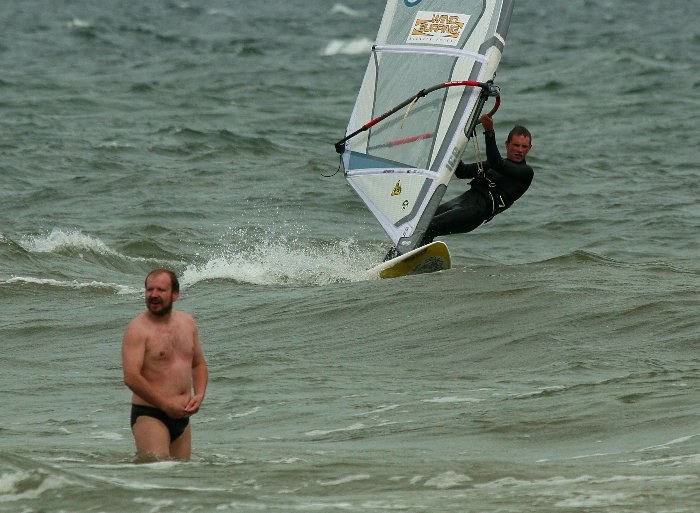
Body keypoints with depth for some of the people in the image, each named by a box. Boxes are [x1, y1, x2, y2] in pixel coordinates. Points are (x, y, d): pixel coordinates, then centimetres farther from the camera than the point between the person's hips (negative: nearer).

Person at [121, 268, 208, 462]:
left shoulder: (187, 322, 11)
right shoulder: (138, 328, -10)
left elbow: (198, 364, 22)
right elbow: (131, 378, -18)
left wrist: (199, 395, 2)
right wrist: (165, 404, -17)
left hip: (181, 415, 7)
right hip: (149, 415, -7)